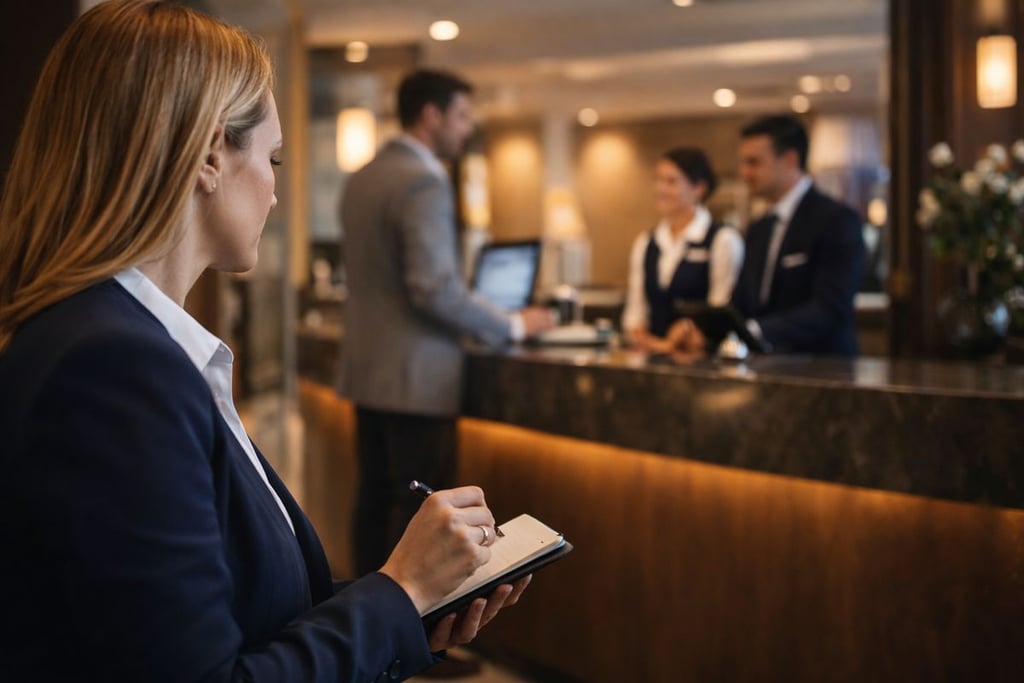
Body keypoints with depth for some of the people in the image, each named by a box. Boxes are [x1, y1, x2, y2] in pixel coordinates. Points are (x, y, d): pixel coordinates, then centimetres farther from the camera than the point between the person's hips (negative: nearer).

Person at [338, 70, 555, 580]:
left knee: (375, 499, 13)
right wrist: (513, 326, -12)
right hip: (416, 375, -9)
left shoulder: (362, 178, 12)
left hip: (368, 368, 9)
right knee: (418, 508, -2)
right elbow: (435, 288, -23)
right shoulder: (424, 182, -16)